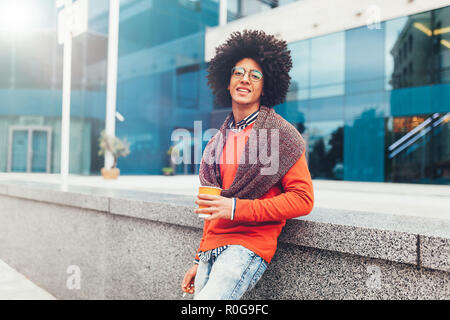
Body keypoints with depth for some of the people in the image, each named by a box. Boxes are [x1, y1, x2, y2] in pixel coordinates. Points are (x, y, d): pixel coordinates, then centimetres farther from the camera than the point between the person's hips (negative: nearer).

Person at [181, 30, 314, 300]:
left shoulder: (280, 134, -5)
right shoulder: (219, 140, 14)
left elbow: (303, 199, -10)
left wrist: (236, 208, -17)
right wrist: (199, 260, 20)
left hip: (249, 244, -6)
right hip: (211, 248, 6)